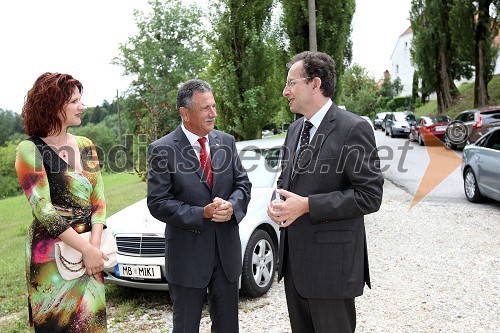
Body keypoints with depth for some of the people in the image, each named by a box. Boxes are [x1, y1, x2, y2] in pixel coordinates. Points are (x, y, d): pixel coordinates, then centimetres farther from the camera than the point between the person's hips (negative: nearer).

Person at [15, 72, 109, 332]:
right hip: (52, 254, -5)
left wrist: (95, 245, -9)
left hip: (89, 247, 5)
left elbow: (98, 199, 4)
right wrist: (86, 249, -16)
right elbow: (43, 211, -15)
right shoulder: (31, 150, -10)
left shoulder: (85, 145, 7)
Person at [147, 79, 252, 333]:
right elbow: (157, 203, -13)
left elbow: (243, 184, 7)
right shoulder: (162, 149, -10)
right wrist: (202, 213, -21)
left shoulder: (226, 141, 4)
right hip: (187, 254, -4)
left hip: (227, 249, 4)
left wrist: (231, 206, -15)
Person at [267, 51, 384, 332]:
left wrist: (307, 205, -20)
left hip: (331, 262, -7)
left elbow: (370, 196, -17)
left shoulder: (353, 128, -13)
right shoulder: (295, 129, 12)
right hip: (294, 258, 8)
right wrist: (278, 203, -1)